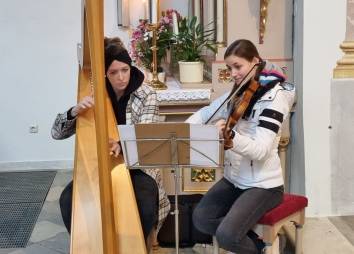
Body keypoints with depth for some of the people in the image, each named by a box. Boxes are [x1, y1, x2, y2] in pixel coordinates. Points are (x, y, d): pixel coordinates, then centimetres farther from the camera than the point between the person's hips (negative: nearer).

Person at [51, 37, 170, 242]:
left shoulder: (146, 95, -7)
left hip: (137, 166, -2)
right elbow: (57, 133, -5)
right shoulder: (95, 95, -2)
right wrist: (75, 111, -27)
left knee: (144, 206, -30)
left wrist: (121, 145, -40)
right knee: (69, 199, -22)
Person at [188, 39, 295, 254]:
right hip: (234, 179, 8)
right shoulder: (239, 93, 5)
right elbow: (206, 113, 12)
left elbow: (260, 150, -28)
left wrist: (229, 136, -46)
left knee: (226, 236, -20)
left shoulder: (274, 96, -18)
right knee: (201, 219, -4)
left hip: (263, 185, -8)